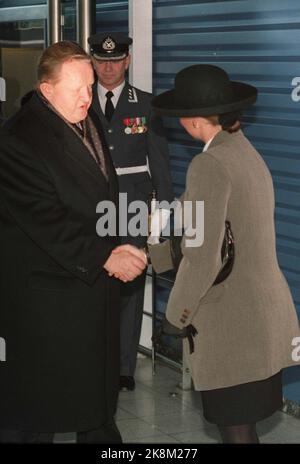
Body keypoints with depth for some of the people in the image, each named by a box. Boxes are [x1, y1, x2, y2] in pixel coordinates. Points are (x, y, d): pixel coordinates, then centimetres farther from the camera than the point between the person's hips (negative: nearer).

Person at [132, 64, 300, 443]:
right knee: (242, 422, 18)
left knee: (235, 428, 4)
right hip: (265, 313, 9)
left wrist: (177, 314, -6)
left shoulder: (209, 164, -18)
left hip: (230, 322, -8)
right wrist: (150, 252, 24)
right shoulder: (246, 152, 10)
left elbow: (204, 259, -20)